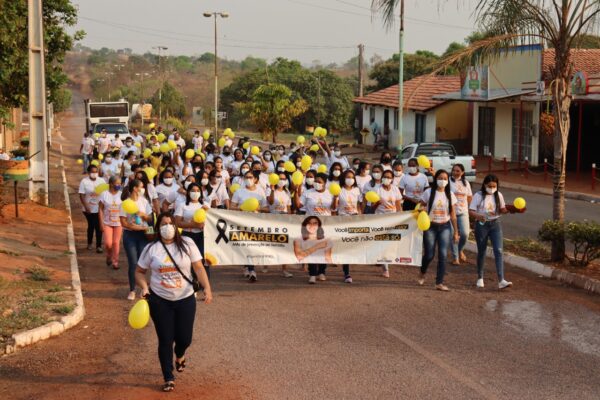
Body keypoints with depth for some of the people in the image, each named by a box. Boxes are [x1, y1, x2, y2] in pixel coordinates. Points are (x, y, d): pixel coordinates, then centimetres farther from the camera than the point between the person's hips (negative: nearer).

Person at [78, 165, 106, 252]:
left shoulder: (101, 181, -1)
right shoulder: (84, 182, -9)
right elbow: (81, 195, -11)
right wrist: (86, 206, -18)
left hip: (99, 208, 1)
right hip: (89, 209, -1)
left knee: (99, 227, -3)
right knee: (91, 226, 12)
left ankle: (99, 246, 2)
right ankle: (89, 243, 32)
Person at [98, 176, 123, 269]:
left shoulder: (121, 194, -1)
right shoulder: (104, 194, -5)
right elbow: (100, 209, -3)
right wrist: (101, 223, -8)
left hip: (118, 223, 1)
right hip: (107, 223, -1)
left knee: (116, 243, 3)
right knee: (108, 243, -9)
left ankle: (115, 261, 15)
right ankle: (109, 256, 22)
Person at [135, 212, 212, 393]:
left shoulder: (187, 244, -5)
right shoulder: (151, 249, -4)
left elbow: (198, 268, -6)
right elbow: (139, 272, 4)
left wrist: (207, 287, -19)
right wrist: (144, 288, -14)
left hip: (185, 299, 1)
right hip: (160, 301, 0)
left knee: (185, 338, 5)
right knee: (165, 340, 2)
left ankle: (179, 356, 43)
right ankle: (168, 378, 18)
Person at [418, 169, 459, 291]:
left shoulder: (450, 195, 2)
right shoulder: (429, 192, -5)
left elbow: (453, 215, 6)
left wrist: (456, 232, 5)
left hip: (445, 227, 2)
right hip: (430, 226, -2)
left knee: (443, 255, -6)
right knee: (429, 255, 0)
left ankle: (439, 283, -1)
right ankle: (422, 273, 32)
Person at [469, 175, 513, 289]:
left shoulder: (498, 195, 2)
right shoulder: (478, 196, -9)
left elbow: (502, 209, 13)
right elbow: (471, 211, -13)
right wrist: (479, 216, -33)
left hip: (495, 224, 2)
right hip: (482, 225, -2)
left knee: (498, 251, -10)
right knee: (481, 251, 9)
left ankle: (501, 280, -16)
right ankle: (480, 278, 28)